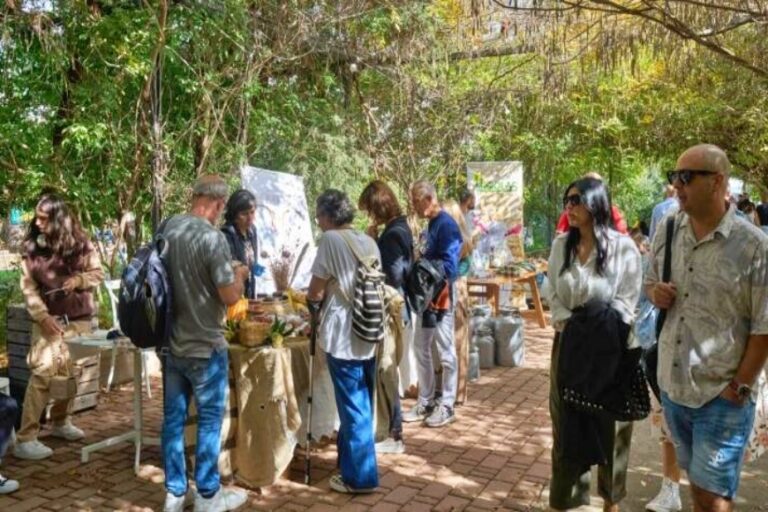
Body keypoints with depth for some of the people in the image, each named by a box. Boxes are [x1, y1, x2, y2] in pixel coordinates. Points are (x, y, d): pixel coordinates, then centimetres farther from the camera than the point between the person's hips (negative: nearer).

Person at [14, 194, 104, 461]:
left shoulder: (80, 243, -3)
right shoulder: (32, 246, -5)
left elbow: (98, 274, 2)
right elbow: (28, 286, -6)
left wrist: (78, 280, -19)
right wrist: (42, 317, -17)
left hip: (78, 318, 2)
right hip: (49, 318, -2)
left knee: (70, 372, 9)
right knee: (42, 371, -12)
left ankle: (61, 422, 30)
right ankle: (25, 439, -9)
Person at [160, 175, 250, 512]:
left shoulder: (166, 228, 1)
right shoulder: (213, 238, -20)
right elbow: (231, 296, -19)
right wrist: (240, 274, 1)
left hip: (170, 343, 7)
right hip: (205, 347, -6)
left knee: (173, 418, 14)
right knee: (209, 421, 8)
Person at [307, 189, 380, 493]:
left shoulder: (331, 240, -11)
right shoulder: (368, 242, 8)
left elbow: (315, 291, -5)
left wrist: (312, 296, 18)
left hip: (344, 337, -7)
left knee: (353, 408, 3)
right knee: (361, 406, 18)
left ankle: (360, 477, 14)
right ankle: (353, 463, 33)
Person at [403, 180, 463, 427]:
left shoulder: (446, 225, -15)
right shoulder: (432, 224, 12)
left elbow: (449, 267, -21)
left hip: (441, 297, -9)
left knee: (446, 353, 2)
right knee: (421, 350, 14)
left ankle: (447, 406, 13)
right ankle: (425, 402, 25)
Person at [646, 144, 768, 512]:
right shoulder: (666, 233, 1)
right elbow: (650, 282, 16)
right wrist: (655, 293, -7)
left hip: (722, 395, -5)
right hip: (672, 385, 5)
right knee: (696, 479, 22)